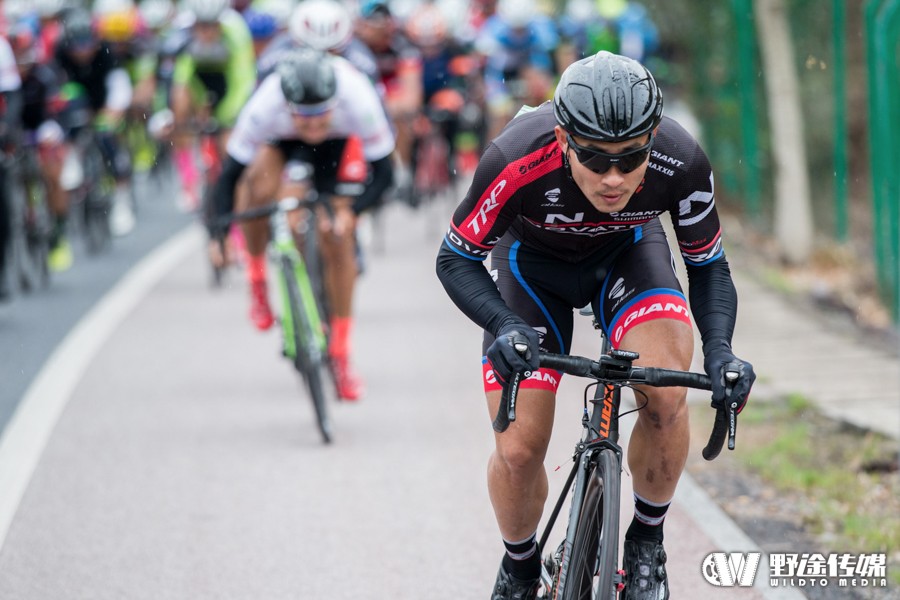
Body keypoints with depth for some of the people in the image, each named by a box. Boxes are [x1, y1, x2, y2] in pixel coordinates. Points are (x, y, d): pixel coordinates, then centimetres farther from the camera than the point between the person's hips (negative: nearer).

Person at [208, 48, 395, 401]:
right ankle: (256, 276, -7)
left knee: (338, 238, -7)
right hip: (281, 140, 0)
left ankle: (340, 353, 9)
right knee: (259, 181, -32)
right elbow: (229, 174, -33)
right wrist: (218, 236, -44)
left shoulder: (358, 101, -40)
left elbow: (382, 173, -31)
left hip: (341, 140, 0)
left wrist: (351, 211, -48)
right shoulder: (264, 109, -40)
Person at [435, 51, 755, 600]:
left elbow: (709, 266, -15)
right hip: (533, 260, -1)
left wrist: (720, 349, -33)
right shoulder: (516, 162, -39)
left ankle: (647, 545, -1)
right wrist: (504, 326, -41)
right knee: (519, 451, -10)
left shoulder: (682, 164, -33)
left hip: (628, 251, 1)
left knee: (666, 395, -27)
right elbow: (456, 259, -22)